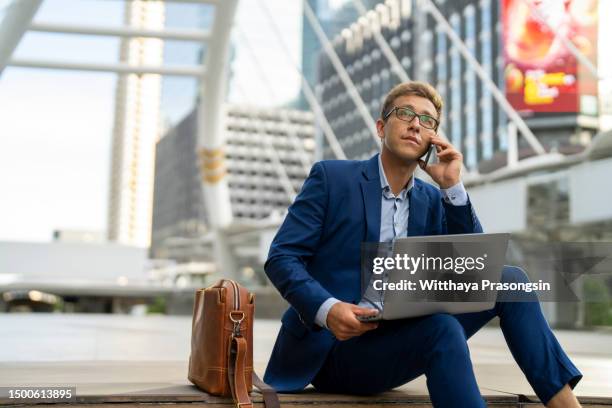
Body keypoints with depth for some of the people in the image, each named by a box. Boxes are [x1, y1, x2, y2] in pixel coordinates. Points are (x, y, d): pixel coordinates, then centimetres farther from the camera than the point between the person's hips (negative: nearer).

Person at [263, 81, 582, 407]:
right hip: (333, 347, -5)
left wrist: (452, 187, -5)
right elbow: (280, 258, -8)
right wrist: (327, 309, -28)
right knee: (441, 328, -33)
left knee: (509, 279, -8)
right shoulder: (331, 177, -2)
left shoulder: (433, 200, 12)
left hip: (397, 336, 6)